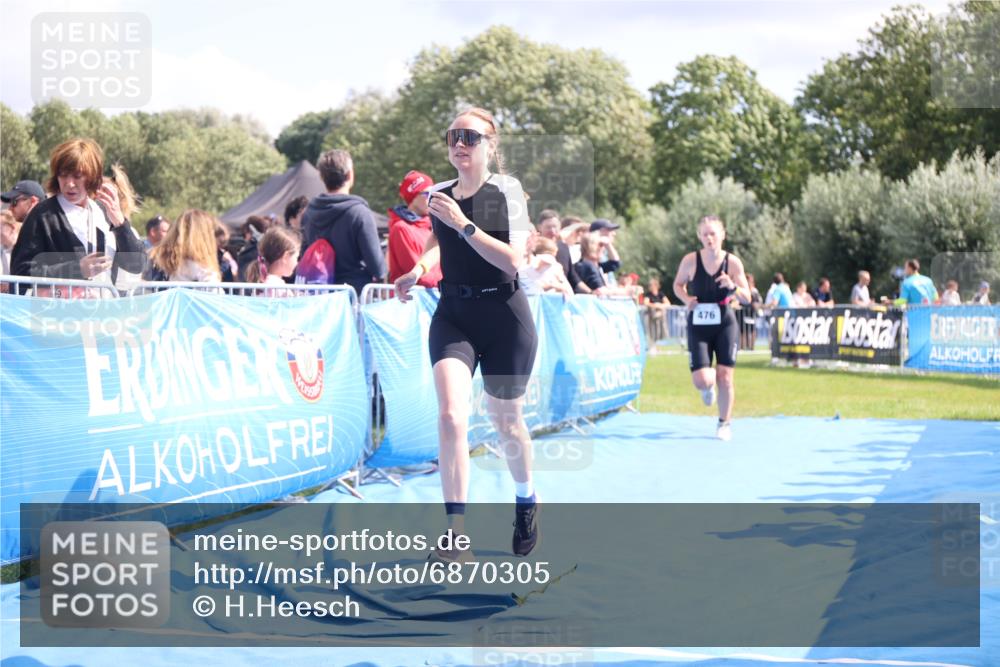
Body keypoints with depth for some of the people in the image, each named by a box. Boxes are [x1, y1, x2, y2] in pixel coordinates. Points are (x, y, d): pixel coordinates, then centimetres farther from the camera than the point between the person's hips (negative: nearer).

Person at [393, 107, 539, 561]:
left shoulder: (506, 190, -10)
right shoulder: (438, 195, 4)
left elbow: (512, 260, -20)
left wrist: (463, 224, -23)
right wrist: (418, 269, 6)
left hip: (504, 317, -3)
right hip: (452, 315, 3)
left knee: (506, 421, 11)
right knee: (451, 416, -18)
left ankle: (526, 500, 42)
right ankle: (456, 534, -19)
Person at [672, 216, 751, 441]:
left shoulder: (732, 262, -7)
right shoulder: (690, 260, -8)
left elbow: (747, 298, -2)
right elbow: (678, 284, 9)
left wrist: (733, 287, -23)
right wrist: (686, 299, -12)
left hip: (725, 324, 0)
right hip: (698, 326, 0)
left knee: (725, 377, -2)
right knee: (702, 381, -9)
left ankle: (724, 423, 17)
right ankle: (708, 387, 31)